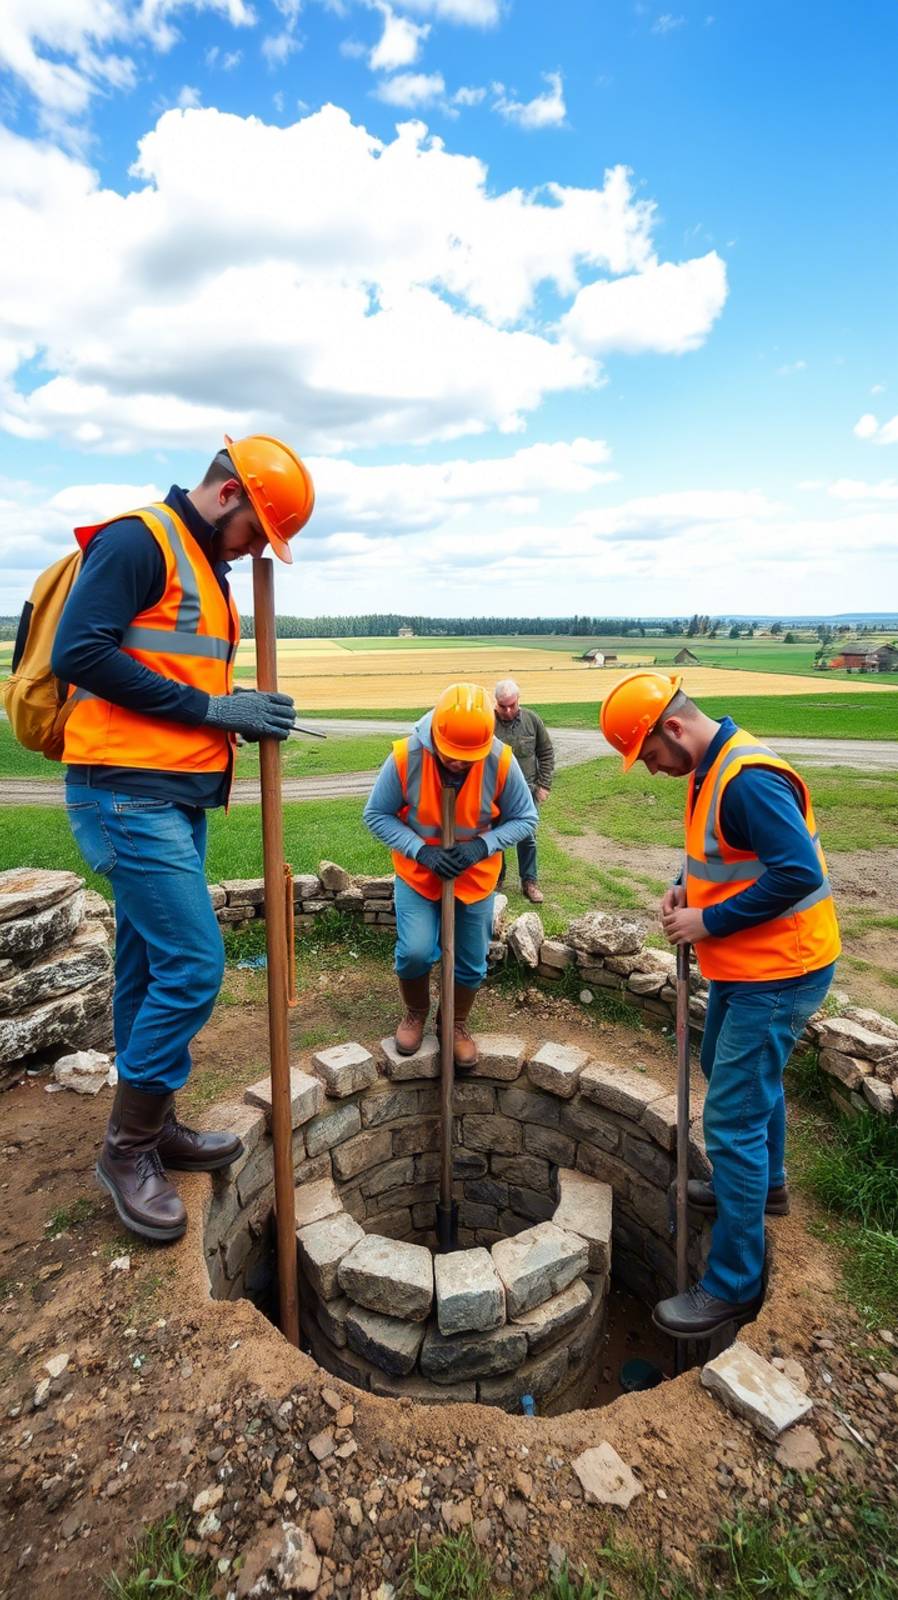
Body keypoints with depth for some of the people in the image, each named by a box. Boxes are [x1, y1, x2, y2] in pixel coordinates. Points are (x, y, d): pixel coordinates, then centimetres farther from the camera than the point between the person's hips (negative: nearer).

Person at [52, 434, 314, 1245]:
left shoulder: (209, 569, 20)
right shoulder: (137, 541, -8)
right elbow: (80, 653, -18)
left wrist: (241, 712, 3)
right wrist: (208, 708, -17)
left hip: (177, 798, 9)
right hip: (127, 794, -9)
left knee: (151, 967, 14)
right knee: (192, 965, -9)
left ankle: (153, 1128, 28)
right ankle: (127, 1147, 10)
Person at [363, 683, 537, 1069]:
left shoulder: (502, 761, -23)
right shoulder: (405, 757, -25)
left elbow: (525, 818, -10)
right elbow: (376, 815, -14)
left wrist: (481, 846, -25)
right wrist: (421, 851, -26)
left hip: (476, 876, 1)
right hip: (418, 873, -1)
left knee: (471, 962, 9)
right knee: (415, 951, -12)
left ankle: (458, 1024, 38)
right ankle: (415, 1012, 22)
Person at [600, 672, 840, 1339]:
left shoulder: (748, 777, -26)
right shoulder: (710, 767, 6)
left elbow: (798, 872, -31)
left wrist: (710, 920, -22)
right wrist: (685, 888, 1)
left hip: (776, 973, -10)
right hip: (744, 965, 11)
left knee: (732, 1121, -3)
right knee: (737, 1072, 29)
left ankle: (734, 1285, 15)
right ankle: (765, 1183, 54)